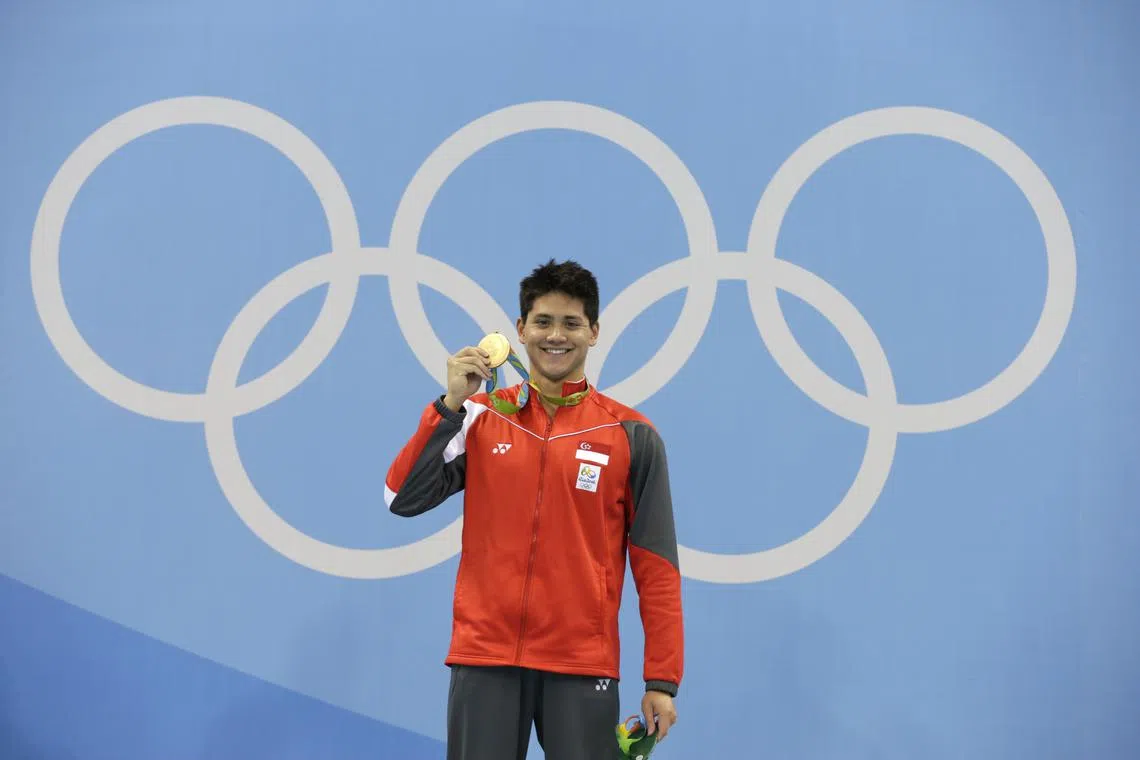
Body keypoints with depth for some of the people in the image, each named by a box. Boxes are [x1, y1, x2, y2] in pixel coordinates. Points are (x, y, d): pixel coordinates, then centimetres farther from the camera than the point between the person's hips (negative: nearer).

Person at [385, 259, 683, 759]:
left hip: (583, 665, -1)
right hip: (484, 658, 1)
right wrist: (450, 405, -10)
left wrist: (662, 680, -3)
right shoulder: (481, 419, 6)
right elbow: (403, 500, -2)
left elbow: (655, 566, 1)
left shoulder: (631, 436, 2)